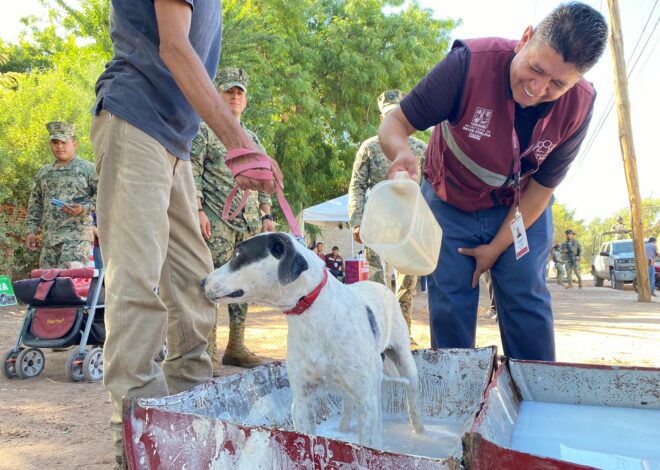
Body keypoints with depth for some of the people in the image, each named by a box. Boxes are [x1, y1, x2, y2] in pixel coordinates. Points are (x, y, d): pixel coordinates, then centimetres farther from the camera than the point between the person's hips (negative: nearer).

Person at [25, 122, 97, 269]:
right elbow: (35, 203, 21)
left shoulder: (88, 168, 3)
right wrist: (32, 230, 13)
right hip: (49, 237, 6)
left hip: (77, 235, -5)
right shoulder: (43, 172, 19)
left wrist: (84, 209, -15)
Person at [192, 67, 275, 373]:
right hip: (217, 220, -6)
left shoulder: (252, 138, 22)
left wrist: (267, 215, 13)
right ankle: (208, 352, -5)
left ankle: (236, 347, 14)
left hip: (251, 222, 6)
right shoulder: (204, 130, 5)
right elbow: (192, 172, -4)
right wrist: (198, 210, -14)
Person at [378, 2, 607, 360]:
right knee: (450, 304, -3)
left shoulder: (579, 106, -21)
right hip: (450, 204, -1)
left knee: (527, 301, -4)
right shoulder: (471, 63, -30)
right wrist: (402, 153, -48)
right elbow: (395, 122, -24)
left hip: (520, 209, 2)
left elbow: (542, 186, -10)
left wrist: (497, 247, -10)